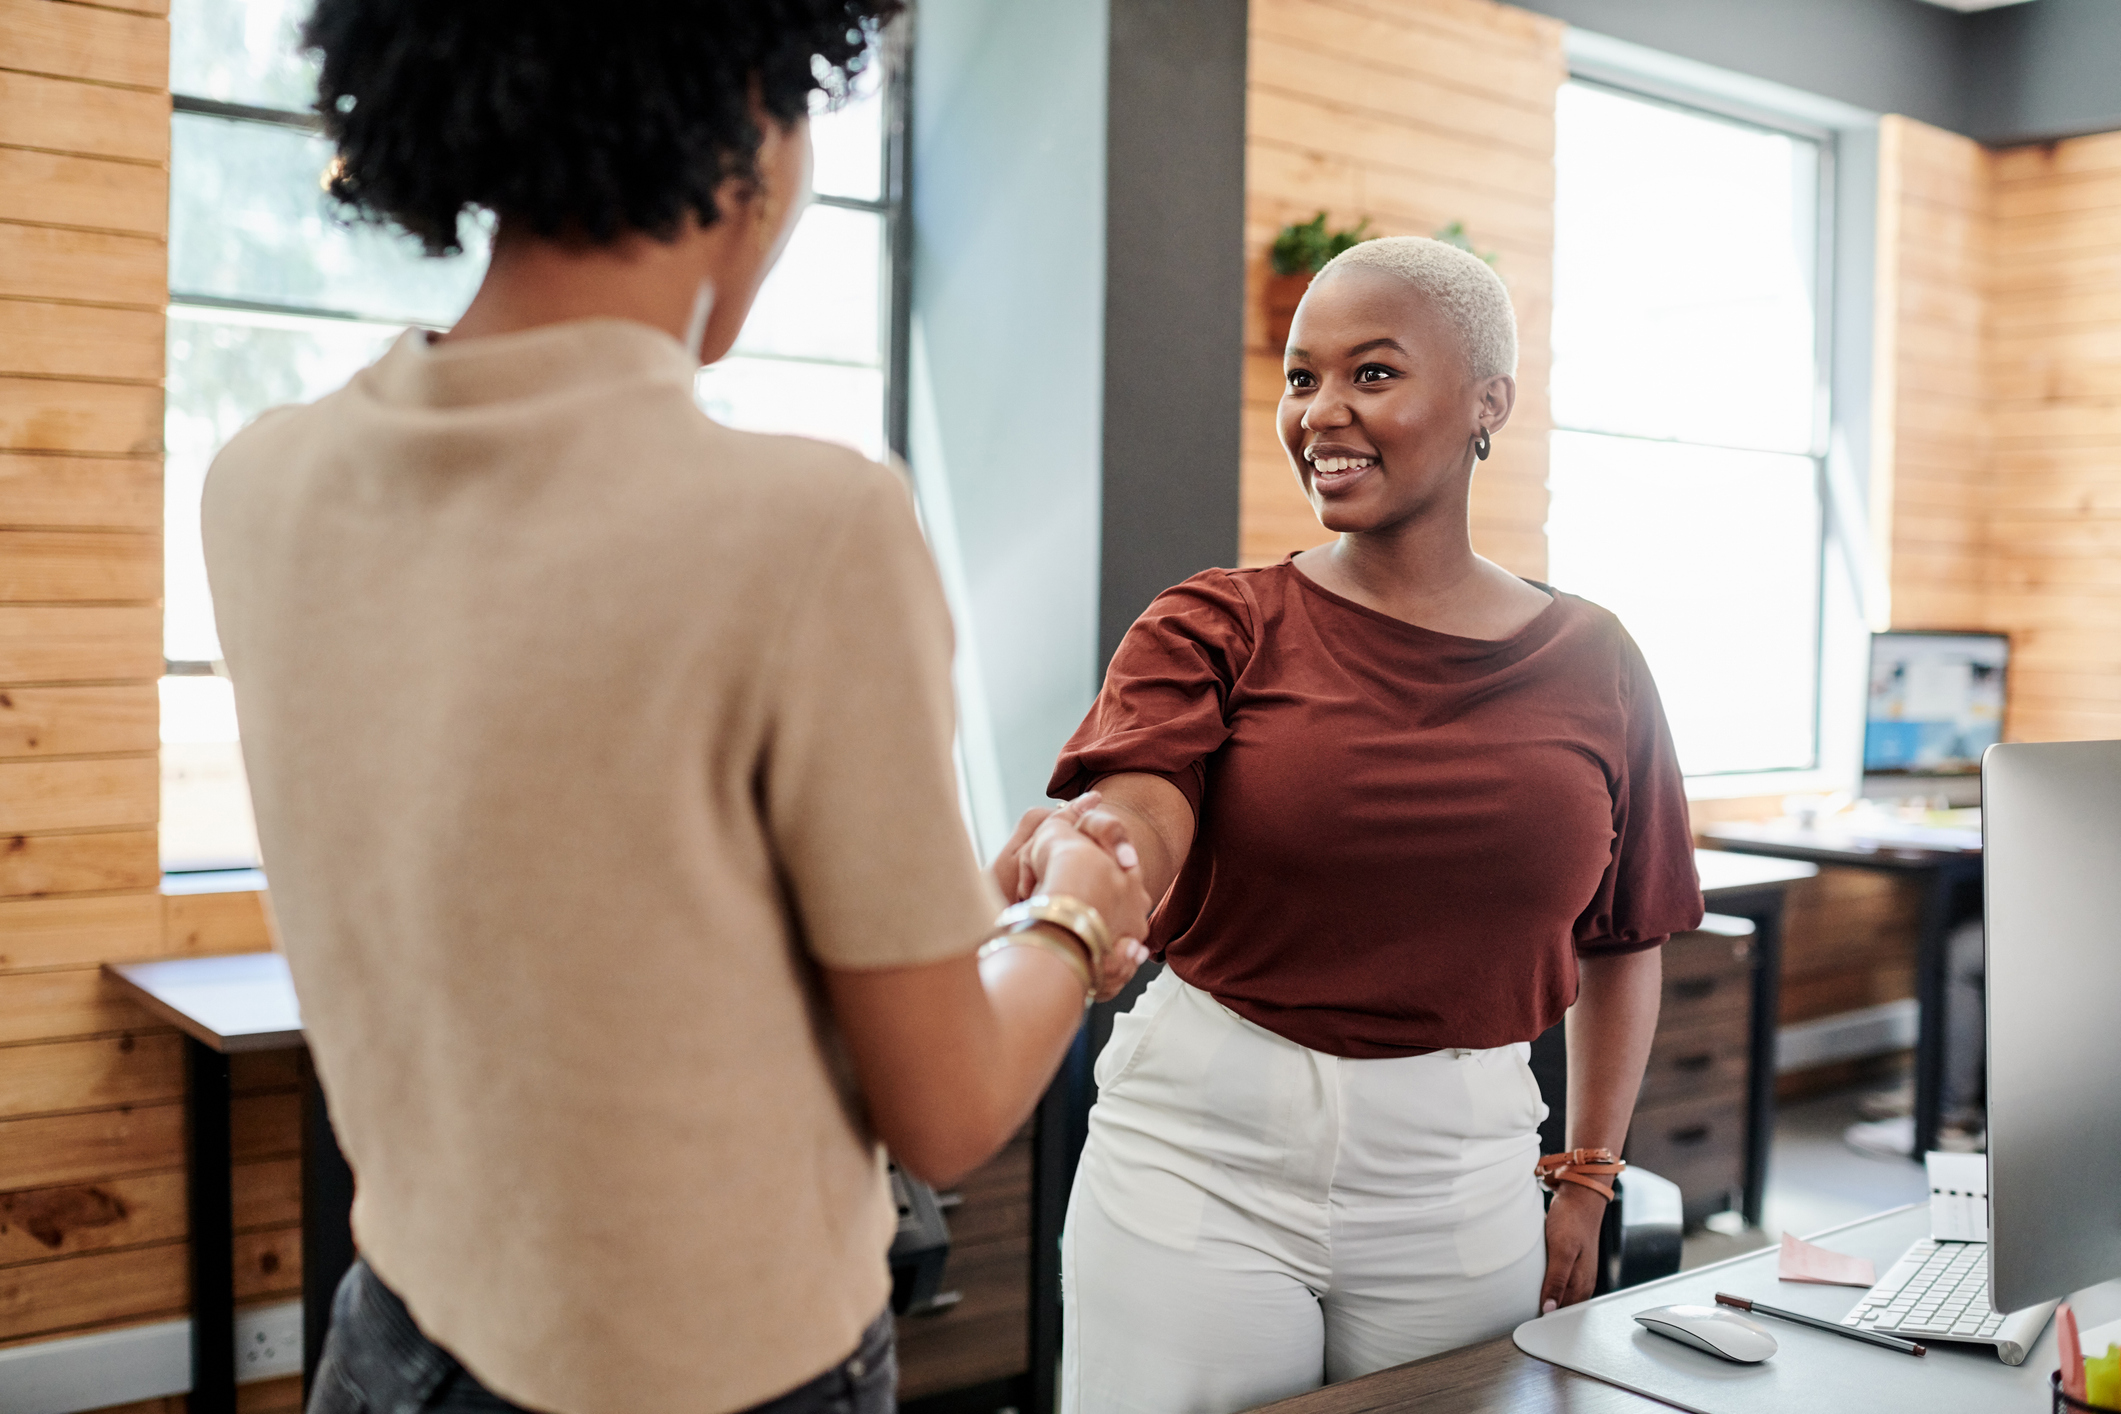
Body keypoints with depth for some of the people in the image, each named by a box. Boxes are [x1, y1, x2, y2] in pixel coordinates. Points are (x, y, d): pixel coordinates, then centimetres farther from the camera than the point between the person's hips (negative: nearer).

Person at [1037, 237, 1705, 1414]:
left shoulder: (1590, 665, 2)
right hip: (1201, 1154, -1)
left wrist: (1587, 1180, 9)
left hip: (1458, 1178, 2)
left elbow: (1623, 940, 11)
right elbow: (1137, 816, -21)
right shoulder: (1217, 625, -3)